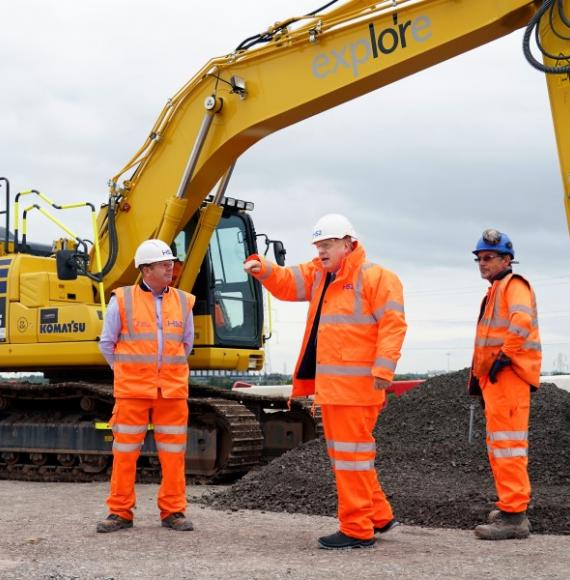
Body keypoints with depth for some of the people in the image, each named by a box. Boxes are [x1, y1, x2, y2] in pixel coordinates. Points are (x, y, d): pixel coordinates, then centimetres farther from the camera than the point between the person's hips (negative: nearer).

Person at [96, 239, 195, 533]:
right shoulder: (122, 301, -2)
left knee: (173, 452, 4)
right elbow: (107, 343, 7)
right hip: (131, 390, -2)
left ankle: (173, 511, 14)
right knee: (125, 451, 2)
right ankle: (120, 512, 12)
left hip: (173, 390, 2)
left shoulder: (182, 302, 7)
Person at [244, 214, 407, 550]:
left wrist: (383, 368, -24)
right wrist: (262, 269, -6)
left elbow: (393, 324, -16)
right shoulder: (319, 275, 17)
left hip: (357, 384, -9)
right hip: (329, 382, 9)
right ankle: (379, 515, 29)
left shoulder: (376, 277, -9)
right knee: (343, 450, 16)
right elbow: (286, 283, 15)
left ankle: (357, 530, 4)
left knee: (351, 451, -5)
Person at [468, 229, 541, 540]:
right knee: (498, 445, 15)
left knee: (507, 443, -12)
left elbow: (522, 321, -27)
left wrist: (504, 357, -23)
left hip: (507, 375, -11)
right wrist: (479, 377, 25)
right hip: (495, 377, 11)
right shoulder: (495, 292, 25)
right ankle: (512, 507, 24)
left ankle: (513, 515, -11)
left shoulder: (513, 285, -6)